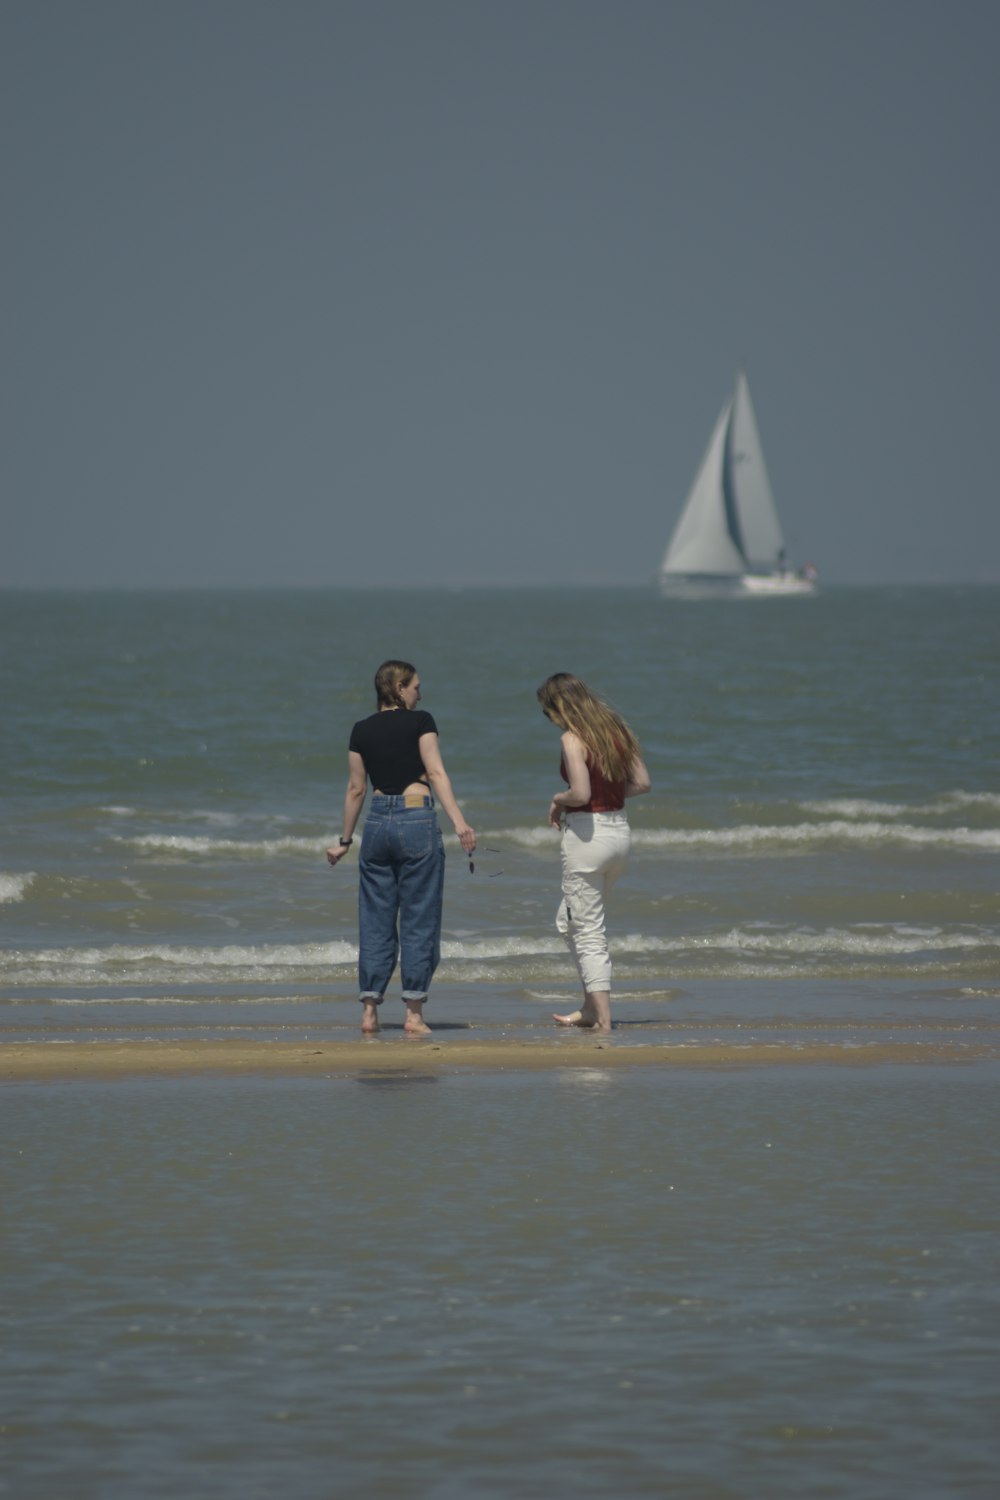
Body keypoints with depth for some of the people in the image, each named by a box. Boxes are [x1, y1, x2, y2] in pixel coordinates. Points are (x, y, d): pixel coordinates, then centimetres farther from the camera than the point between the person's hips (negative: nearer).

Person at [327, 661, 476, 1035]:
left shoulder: (362, 730, 8)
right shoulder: (420, 722, -3)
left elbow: (356, 789, 11)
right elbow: (436, 774, -12)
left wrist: (345, 841, 20)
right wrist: (459, 822, -17)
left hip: (378, 822, 4)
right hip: (417, 821, -4)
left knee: (375, 920, 9)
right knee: (418, 920, 1)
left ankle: (370, 1010, 6)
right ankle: (414, 1014, 0)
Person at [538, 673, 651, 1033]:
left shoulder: (573, 739, -15)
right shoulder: (616, 729, 7)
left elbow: (581, 793, -25)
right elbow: (641, 782, 9)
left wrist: (558, 800, -5)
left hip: (588, 835, -8)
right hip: (620, 831, 8)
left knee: (588, 931, 1)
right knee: (569, 919, 23)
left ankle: (603, 1018, 1)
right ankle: (591, 1006, 24)